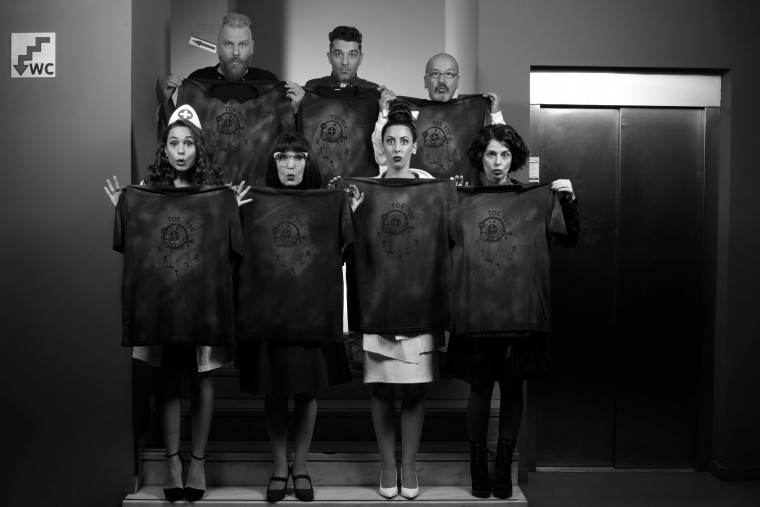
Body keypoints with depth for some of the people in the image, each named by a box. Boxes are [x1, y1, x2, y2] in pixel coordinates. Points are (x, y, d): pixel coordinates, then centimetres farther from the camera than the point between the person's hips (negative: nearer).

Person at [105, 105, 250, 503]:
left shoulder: (216, 190, 2)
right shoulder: (148, 188, 2)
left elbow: (227, 246, 3)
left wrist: (231, 213, -11)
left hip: (204, 295, 0)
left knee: (202, 379, 6)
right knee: (166, 378, 6)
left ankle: (198, 460, 18)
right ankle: (172, 460, 17)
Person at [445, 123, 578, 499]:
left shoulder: (538, 198, 5)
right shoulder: (461, 200, 6)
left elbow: (569, 239, 9)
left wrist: (569, 201, -5)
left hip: (521, 312, 0)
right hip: (475, 312, 0)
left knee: (512, 388, 8)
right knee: (480, 387, 6)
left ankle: (504, 466, 24)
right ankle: (478, 466, 22)